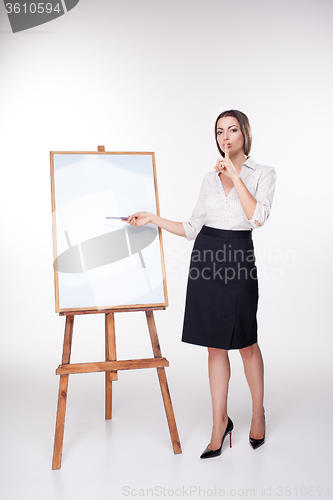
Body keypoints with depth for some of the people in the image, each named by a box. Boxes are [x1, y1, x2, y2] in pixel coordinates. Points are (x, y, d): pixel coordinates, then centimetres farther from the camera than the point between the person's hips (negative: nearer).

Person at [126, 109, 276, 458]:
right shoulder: (210, 178, 12)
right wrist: (153, 219, 6)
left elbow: (258, 217, -17)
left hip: (238, 258, -4)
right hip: (205, 257, 4)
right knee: (215, 345, 8)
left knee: (245, 342, 7)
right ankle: (219, 423, 18)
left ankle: (258, 413, 29)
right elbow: (193, 228, 13)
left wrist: (235, 174, -14)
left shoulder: (262, 173, 1)